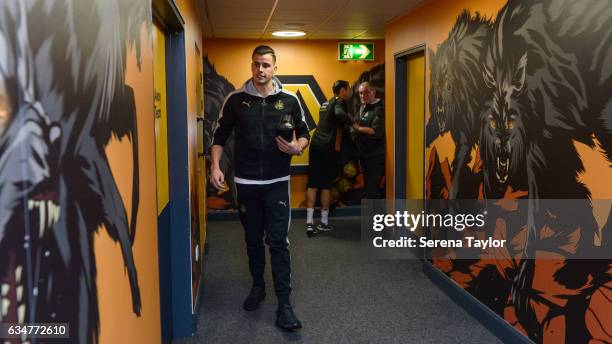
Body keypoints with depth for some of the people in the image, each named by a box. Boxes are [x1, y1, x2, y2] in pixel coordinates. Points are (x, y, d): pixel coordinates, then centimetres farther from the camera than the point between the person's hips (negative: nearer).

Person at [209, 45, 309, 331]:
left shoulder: (289, 100, 0)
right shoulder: (235, 99, 0)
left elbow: (304, 133, 8)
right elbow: (220, 135, 6)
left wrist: (297, 148, -13)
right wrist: (215, 167, -5)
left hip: (277, 182, -1)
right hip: (246, 182, 1)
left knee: (278, 242, -3)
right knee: (252, 239, 14)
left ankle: (284, 305, 2)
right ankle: (257, 287, 34)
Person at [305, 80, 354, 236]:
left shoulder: (326, 103, 22)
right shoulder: (340, 102, -4)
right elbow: (339, 114, -26)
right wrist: (352, 122, -11)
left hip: (315, 144, 7)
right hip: (329, 147, -7)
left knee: (312, 183, 4)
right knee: (326, 184, 2)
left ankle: (309, 223, 1)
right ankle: (324, 223, 11)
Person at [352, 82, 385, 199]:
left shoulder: (379, 109, -16)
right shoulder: (363, 107, 12)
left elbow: (376, 132, -26)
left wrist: (357, 128, -16)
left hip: (376, 156, -10)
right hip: (365, 155, 10)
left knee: (372, 190, -9)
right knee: (369, 186, 20)